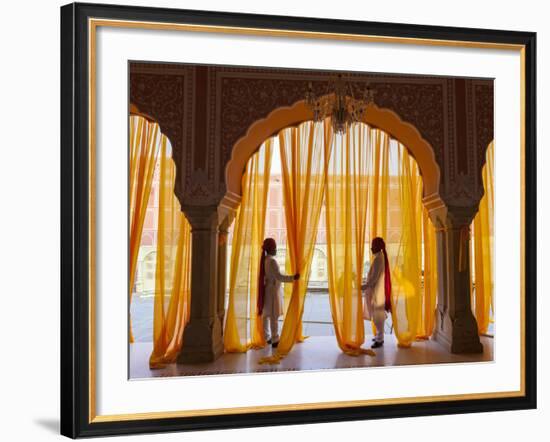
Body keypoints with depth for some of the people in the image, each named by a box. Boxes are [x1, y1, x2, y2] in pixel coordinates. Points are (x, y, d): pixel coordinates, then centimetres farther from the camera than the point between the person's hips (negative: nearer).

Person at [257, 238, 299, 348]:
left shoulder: (264, 260, 8)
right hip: (273, 290, -9)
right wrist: (293, 277, -26)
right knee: (274, 316, -5)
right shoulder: (272, 261, -19)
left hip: (266, 290, 9)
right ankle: (275, 340, -2)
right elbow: (278, 276, -25)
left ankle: (267, 338, 22)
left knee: (266, 315, 13)